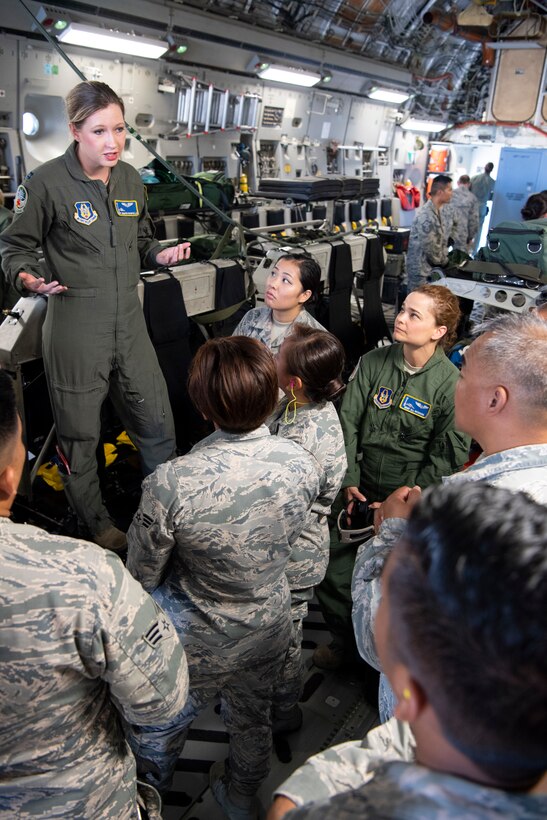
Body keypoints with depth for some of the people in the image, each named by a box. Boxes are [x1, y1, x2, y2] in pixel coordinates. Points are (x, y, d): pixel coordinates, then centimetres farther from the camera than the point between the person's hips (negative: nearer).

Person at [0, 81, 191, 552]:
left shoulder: (131, 180, 8)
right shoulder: (46, 183, -9)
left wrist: (162, 255, -1)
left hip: (129, 323, 5)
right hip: (76, 326, -5)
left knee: (158, 426, 12)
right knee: (80, 435, 9)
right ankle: (96, 523, 33)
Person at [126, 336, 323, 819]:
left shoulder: (171, 484, -36)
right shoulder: (303, 465, -22)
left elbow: (142, 576, -17)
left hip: (195, 646, -3)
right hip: (268, 633, 4)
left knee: (160, 731, 28)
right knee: (253, 720, 32)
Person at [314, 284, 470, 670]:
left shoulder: (450, 383, -15)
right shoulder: (373, 362, -6)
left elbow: (449, 455, -10)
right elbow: (348, 422, -2)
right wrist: (349, 480, -6)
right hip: (361, 489, 4)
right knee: (332, 566, 8)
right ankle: (342, 636, 36)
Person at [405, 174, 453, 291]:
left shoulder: (436, 212, 12)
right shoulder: (427, 216, -21)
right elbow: (430, 248, -22)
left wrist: (444, 260, 7)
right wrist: (444, 261, -7)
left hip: (430, 269, 10)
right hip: (421, 271, -10)